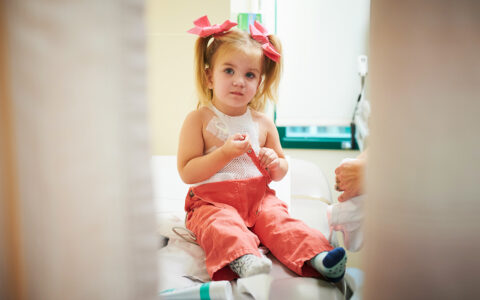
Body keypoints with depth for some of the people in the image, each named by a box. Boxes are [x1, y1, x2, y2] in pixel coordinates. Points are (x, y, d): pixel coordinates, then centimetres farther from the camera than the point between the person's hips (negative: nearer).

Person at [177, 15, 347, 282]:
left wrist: (276, 164, -6)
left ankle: (317, 256, -40)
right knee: (223, 226, -33)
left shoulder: (263, 123, 10)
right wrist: (225, 153, -19)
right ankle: (244, 260, -55)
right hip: (213, 201, -2)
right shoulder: (199, 120, -2)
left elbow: (281, 171, 20)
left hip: (258, 197, 3)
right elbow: (187, 173, -8)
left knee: (278, 219, -25)